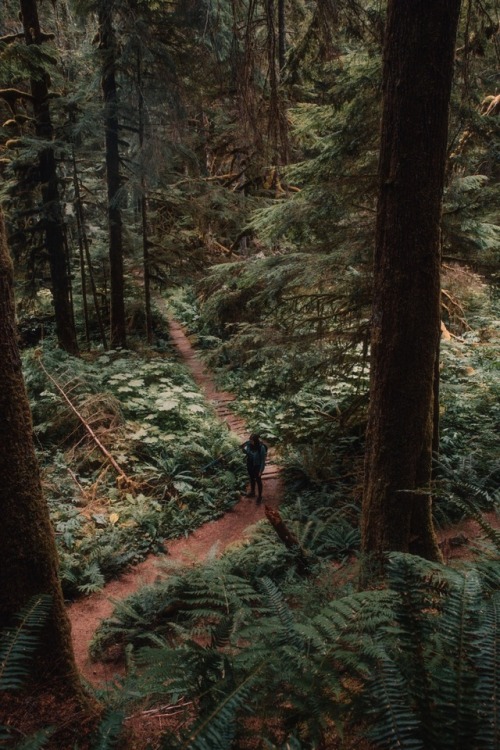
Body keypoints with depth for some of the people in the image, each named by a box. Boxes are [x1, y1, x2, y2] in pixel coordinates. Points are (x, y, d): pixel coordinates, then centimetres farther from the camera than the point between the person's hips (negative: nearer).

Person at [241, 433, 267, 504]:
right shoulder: (249, 444, -15)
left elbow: (263, 460, -20)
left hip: (257, 466, -5)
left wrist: (261, 471, -17)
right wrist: (243, 449, -18)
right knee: (252, 479, 25)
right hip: (250, 465, 5)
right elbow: (246, 452, 5)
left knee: (258, 481, 14)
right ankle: (252, 492, 48)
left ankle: (259, 496, 34)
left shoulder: (261, 448, -30)